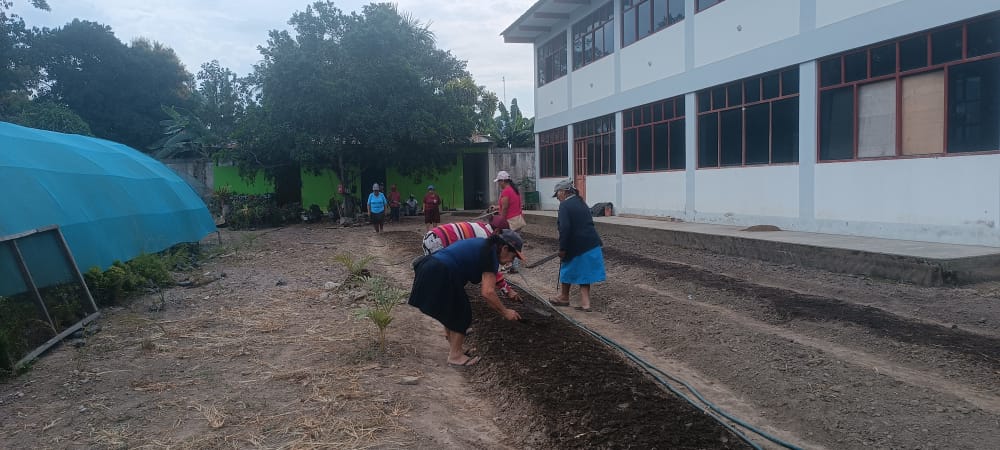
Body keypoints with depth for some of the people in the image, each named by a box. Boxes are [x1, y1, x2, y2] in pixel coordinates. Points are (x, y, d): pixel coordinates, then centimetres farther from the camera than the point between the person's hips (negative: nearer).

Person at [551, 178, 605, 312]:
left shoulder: (565, 205, -13)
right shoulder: (581, 203, 13)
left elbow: (565, 229, -21)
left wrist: (562, 249, -14)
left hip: (576, 246, -7)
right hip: (591, 244, 7)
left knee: (567, 270, 14)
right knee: (584, 273, 13)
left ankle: (564, 297, 31)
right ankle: (585, 303, 10)